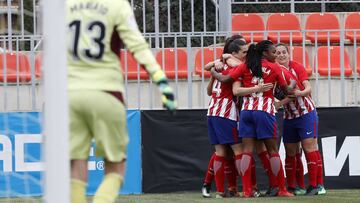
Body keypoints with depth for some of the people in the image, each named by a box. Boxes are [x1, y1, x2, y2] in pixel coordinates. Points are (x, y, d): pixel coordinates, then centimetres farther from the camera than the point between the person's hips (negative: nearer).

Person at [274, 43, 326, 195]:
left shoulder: (296, 67, -8)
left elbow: (308, 87, -15)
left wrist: (301, 92, -34)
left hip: (306, 113, -4)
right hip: (289, 116, 4)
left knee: (309, 147, -10)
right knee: (291, 152, 6)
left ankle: (316, 184, -11)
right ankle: (291, 186, 11)